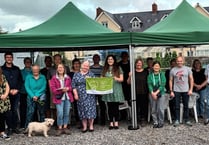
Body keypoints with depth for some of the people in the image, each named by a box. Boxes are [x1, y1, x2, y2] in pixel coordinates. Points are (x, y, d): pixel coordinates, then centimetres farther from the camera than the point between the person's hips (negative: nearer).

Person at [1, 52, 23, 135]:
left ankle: (15, 127, 13)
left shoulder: (17, 69, 13)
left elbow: (20, 80, 11)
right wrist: (9, 90, -10)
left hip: (16, 93, 2)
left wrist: (17, 89, -4)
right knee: (8, 111, -2)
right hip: (7, 93, -2)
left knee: (15, 111, 5)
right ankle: (9, 128, 5)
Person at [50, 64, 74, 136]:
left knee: (67, 113, 5)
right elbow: (53, 88, -4)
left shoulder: (68, 78, 12)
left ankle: (65, 127, 17)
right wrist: (61, 90, -18)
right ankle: (60, 128, 4)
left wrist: (67, 88, -9)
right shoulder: (54, 78, 2)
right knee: (60, 113, -9)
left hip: (67, 97, 3)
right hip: (59, 98, -3)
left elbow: (71, 86, 13)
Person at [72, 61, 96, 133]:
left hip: (89, 96, -1)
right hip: (80, 96, 1)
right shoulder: (76, 74, 10)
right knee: (82, 110, 3)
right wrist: (75, 94, -3)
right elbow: (73, 85, 5)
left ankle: (91, 126, 9)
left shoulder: (91, 74, 8)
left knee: (90, 109, -3)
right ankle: (84, 127, 11)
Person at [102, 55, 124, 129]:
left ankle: (116, 122, 6)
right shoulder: (104, 69, 13)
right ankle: (111, 123, 9)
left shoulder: (118, 68, 7)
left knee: (116, 106, -1)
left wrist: (117, 79, -19)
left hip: (116, 90, -2)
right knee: (110, 107, 3)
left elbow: (122, 79, 2)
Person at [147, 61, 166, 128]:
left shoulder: (162, 75, 0)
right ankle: (155, 122, 15)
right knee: (153, 109, 4)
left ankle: (161, 122, 10)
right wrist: (152, 93, -15)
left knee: (160, 109, -4)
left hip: (161, 94, -1)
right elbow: (149, 85, -3)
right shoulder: (150, 75, 4)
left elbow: (162, 85, -6)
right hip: (152, 94, 2)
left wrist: (156, 92, -14)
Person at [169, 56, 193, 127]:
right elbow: (170, 81, 4)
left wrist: (191, 89, -4)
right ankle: (177, 120, 12)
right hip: (176, 91, 0)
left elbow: (191, 79, 3)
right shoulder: (173, 70, 1)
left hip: (186, 91, 0)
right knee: (177, 106, 4)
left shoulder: (187, 69, 2)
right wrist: (171, 91, -2)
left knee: (186, 106, 8)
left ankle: (187, 120, 18)